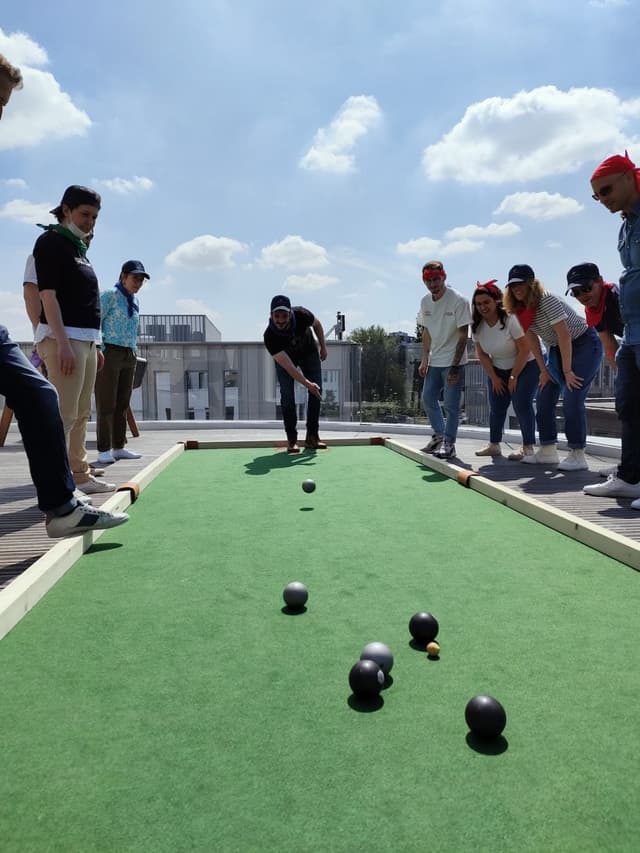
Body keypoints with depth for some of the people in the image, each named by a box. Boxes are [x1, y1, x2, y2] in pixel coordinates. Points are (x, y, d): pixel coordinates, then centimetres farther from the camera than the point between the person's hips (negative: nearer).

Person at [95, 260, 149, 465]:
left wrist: (133, 354, 16)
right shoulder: (109, 296, -5)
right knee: (106, 404, -5)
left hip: (129, 356, 7)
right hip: (109, 353, -7)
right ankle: (104, 450, -1)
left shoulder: (135, 302, 16)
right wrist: (99, 352, -17)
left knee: (122, 404, 9)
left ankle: (119, 447, 15)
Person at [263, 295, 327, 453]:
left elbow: (317, 324, -8)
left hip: (309, 352, 3)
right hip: (284, 357, -2)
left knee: (317, 391, -4)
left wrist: (323, 347, -2)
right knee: (287, 395, -16)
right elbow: (288, 366, -42)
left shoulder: (302, 314, -35)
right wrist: (307, 384, -50)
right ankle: (292, 440, -8)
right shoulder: (270, 336, -40)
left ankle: (312, 437, 4)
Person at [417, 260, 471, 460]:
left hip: (453, 361, -7)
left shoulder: (458, 301, -16)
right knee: (427, 398, 12)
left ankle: (449, 443, 6)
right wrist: (424, 359, 8)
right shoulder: (425, 302, 3)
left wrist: (455, 366, -20)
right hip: (434, 361, 7)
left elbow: (463, 335, -16)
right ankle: (439, 435, 26)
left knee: (451, 404, -4)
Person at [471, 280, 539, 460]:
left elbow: (524, 350, -23)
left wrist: (514, 377, -17)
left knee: (521, 405, -16)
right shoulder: (477, 325, -8)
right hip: (498, 370, 6)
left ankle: (528, 447, -10)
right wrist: (494, 378, -3)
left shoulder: (511, 319, -26)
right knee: (496, 408, 6)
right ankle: (494, 445, 17)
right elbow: (481, 354, 1)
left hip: (525, 366, -6)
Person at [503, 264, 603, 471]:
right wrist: (544, 370, 1)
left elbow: (564, 336, -27)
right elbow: (532, 340, 4)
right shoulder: (521, 310, -1)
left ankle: (577, 455, -12)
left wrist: (567, 371, -25)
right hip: (557, 350, 9)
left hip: (584, 345, -9)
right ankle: (548, 452, 12)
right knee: (544, 399, 5)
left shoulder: (548, 301, -26)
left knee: (572, 399, -18)